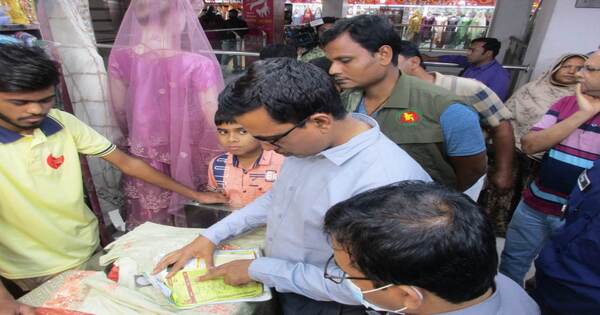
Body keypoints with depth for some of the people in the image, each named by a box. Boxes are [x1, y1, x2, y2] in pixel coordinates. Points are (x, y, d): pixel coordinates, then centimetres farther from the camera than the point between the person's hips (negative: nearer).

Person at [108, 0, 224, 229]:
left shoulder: (120, 58, -8)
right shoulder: (199, 65, -22)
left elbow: (119, 111, 3)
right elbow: (213, 121, -16)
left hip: (144, 158, 4)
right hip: (187, 158, -3)